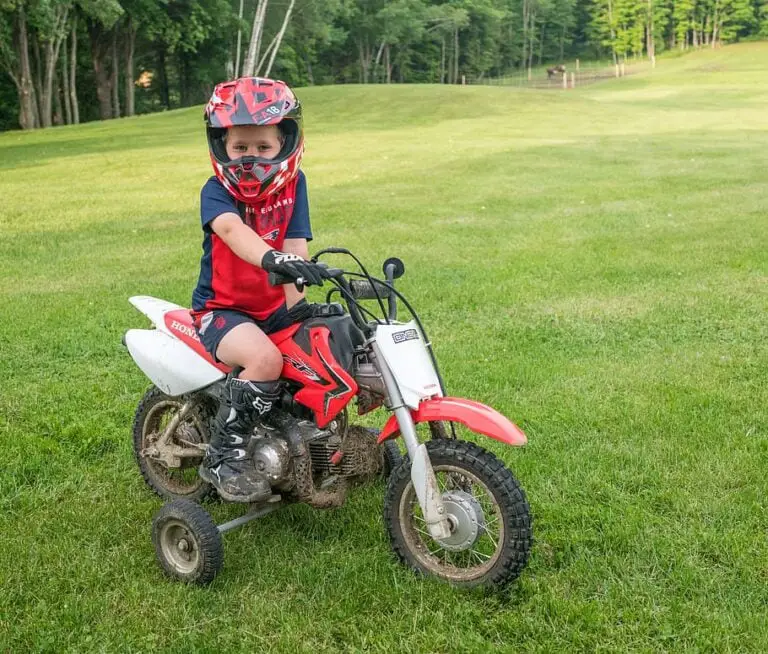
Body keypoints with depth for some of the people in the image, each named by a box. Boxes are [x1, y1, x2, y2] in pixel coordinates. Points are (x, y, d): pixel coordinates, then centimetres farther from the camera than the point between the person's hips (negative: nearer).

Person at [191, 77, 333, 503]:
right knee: (265, 358, -33)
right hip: (222, 309, -5)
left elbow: (295, 243, -8)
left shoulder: (293, 184, 0)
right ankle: (223, 458, -16)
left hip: (275, 308, 6)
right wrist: (273, 259, -57)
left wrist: (295, 303, -21)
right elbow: (233, 230, -37)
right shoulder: (216, 192, -14)